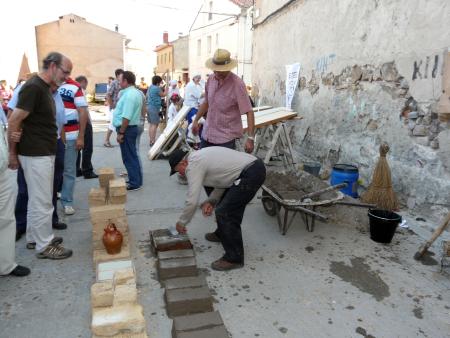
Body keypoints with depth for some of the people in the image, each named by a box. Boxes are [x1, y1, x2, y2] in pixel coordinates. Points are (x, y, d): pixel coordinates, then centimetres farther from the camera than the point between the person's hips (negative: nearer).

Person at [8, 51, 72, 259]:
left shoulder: (44, 87, 12)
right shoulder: (33, 87, -18)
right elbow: (14, 122, -19)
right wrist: (12, 153, -13)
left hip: (44, 153, 9)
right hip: (36, 155, -9)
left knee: (37, 199, 19)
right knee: (42, 202, 0)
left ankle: (34, 236, 33)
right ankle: (44, 246, 12)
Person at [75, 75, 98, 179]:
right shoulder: (80, 90, -12)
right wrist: (89, 122, -10)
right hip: (84, 123, -8)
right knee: (87, 148, -1)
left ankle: (77, 170, 18)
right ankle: (87, 171, 2)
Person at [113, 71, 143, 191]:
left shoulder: (129, 94, -20)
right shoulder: (135, 92, 13)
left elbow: (126, 117, -26)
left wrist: (120, 133, -23)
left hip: (127, 128, -10)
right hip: (132, 127, 10)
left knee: (129, 157, -3)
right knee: (132, 156, 16)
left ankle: (134, 183, 4)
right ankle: (136, 180, 25)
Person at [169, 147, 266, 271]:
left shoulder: (193, 165, -8)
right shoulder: (199, 156, 20)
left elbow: (192, 201, -10)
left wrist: (181, 222, 5)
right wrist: (211, 201, 12)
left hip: (251, 174, -11)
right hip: (255, 165, 11)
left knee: (224, 213, -7)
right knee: (229, 205, 26)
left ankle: (234, 259, 4)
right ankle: (225, 235, 44)